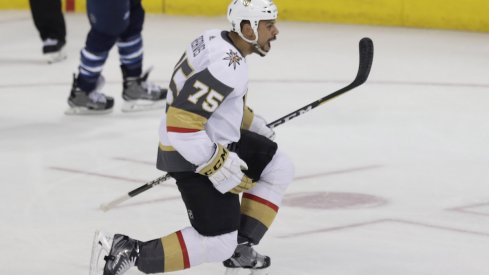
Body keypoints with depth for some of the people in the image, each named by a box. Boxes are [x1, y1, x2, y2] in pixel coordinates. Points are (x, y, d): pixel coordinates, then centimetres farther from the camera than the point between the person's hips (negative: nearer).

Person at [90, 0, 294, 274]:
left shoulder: (219, 39, 1)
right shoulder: (227, 66, -28)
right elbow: (181, 122, -32)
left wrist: (253, 123, 23)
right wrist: (218, 166, -26)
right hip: (192, 153, -10)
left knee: (280, 168, 18)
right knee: (218, 244, -8)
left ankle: (240, 245, 21)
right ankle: (129, 251, -10)